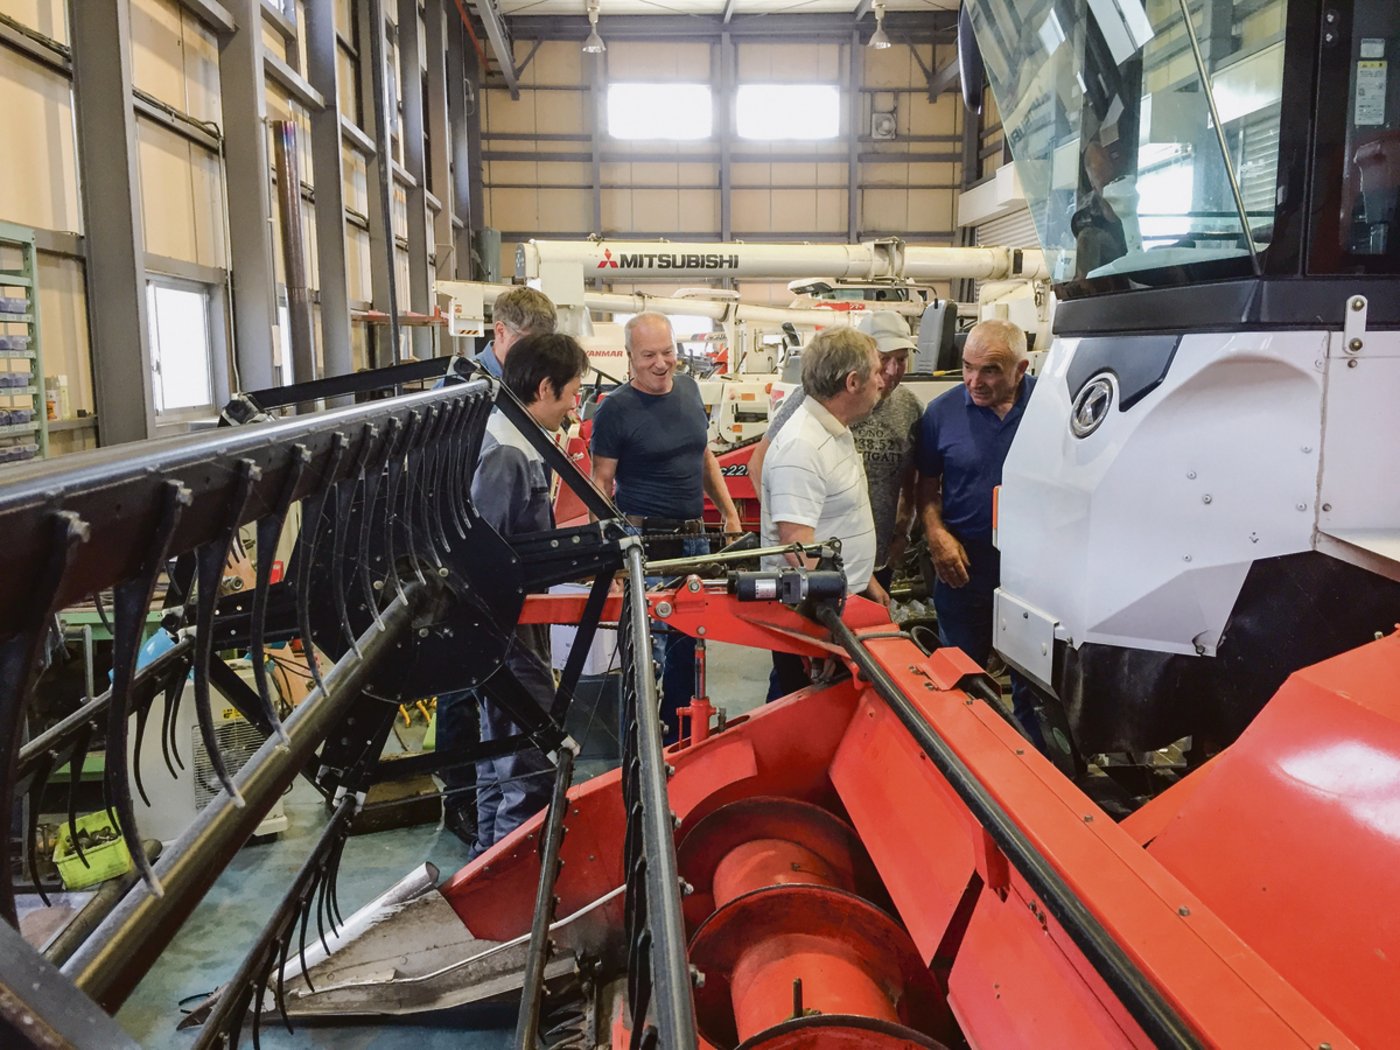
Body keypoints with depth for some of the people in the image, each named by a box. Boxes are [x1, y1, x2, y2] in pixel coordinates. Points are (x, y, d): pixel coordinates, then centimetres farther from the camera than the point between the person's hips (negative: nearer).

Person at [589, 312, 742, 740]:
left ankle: (677, 739, 31)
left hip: (693, 537, 7)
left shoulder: (688, 388, 8)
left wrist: (729, 513, 12)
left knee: (686, 644, 16)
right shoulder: (615, 409, -10)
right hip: (643, 540, -6)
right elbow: (601, 481, -8)